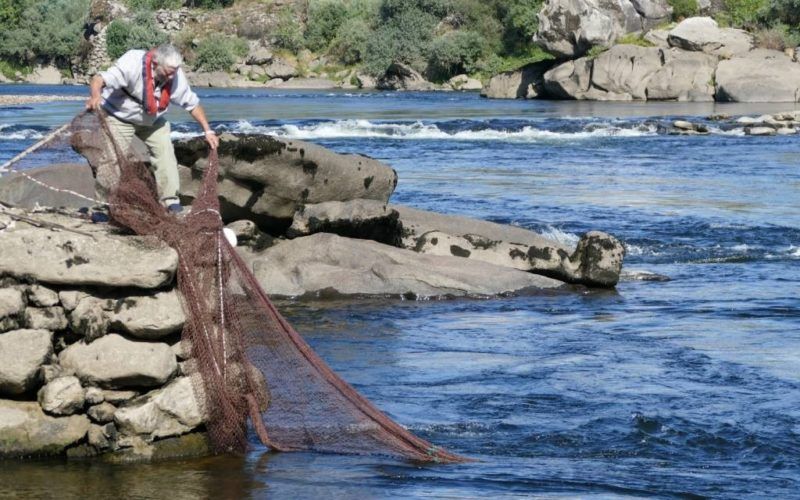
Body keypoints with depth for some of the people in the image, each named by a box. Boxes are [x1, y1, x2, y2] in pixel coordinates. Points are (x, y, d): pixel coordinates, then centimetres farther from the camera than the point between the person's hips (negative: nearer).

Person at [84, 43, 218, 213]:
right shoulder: (132, 64, -37)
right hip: (119, 117, -5)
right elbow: (99, 79, -48)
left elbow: (192, 104, -6)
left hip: (151, 120, 5)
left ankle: (171, 201, -1)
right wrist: (95, 95, -70)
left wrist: (208, 131, -7)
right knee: (114, 159, -13)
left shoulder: (176, 75, -20)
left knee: (165, 151, -8)